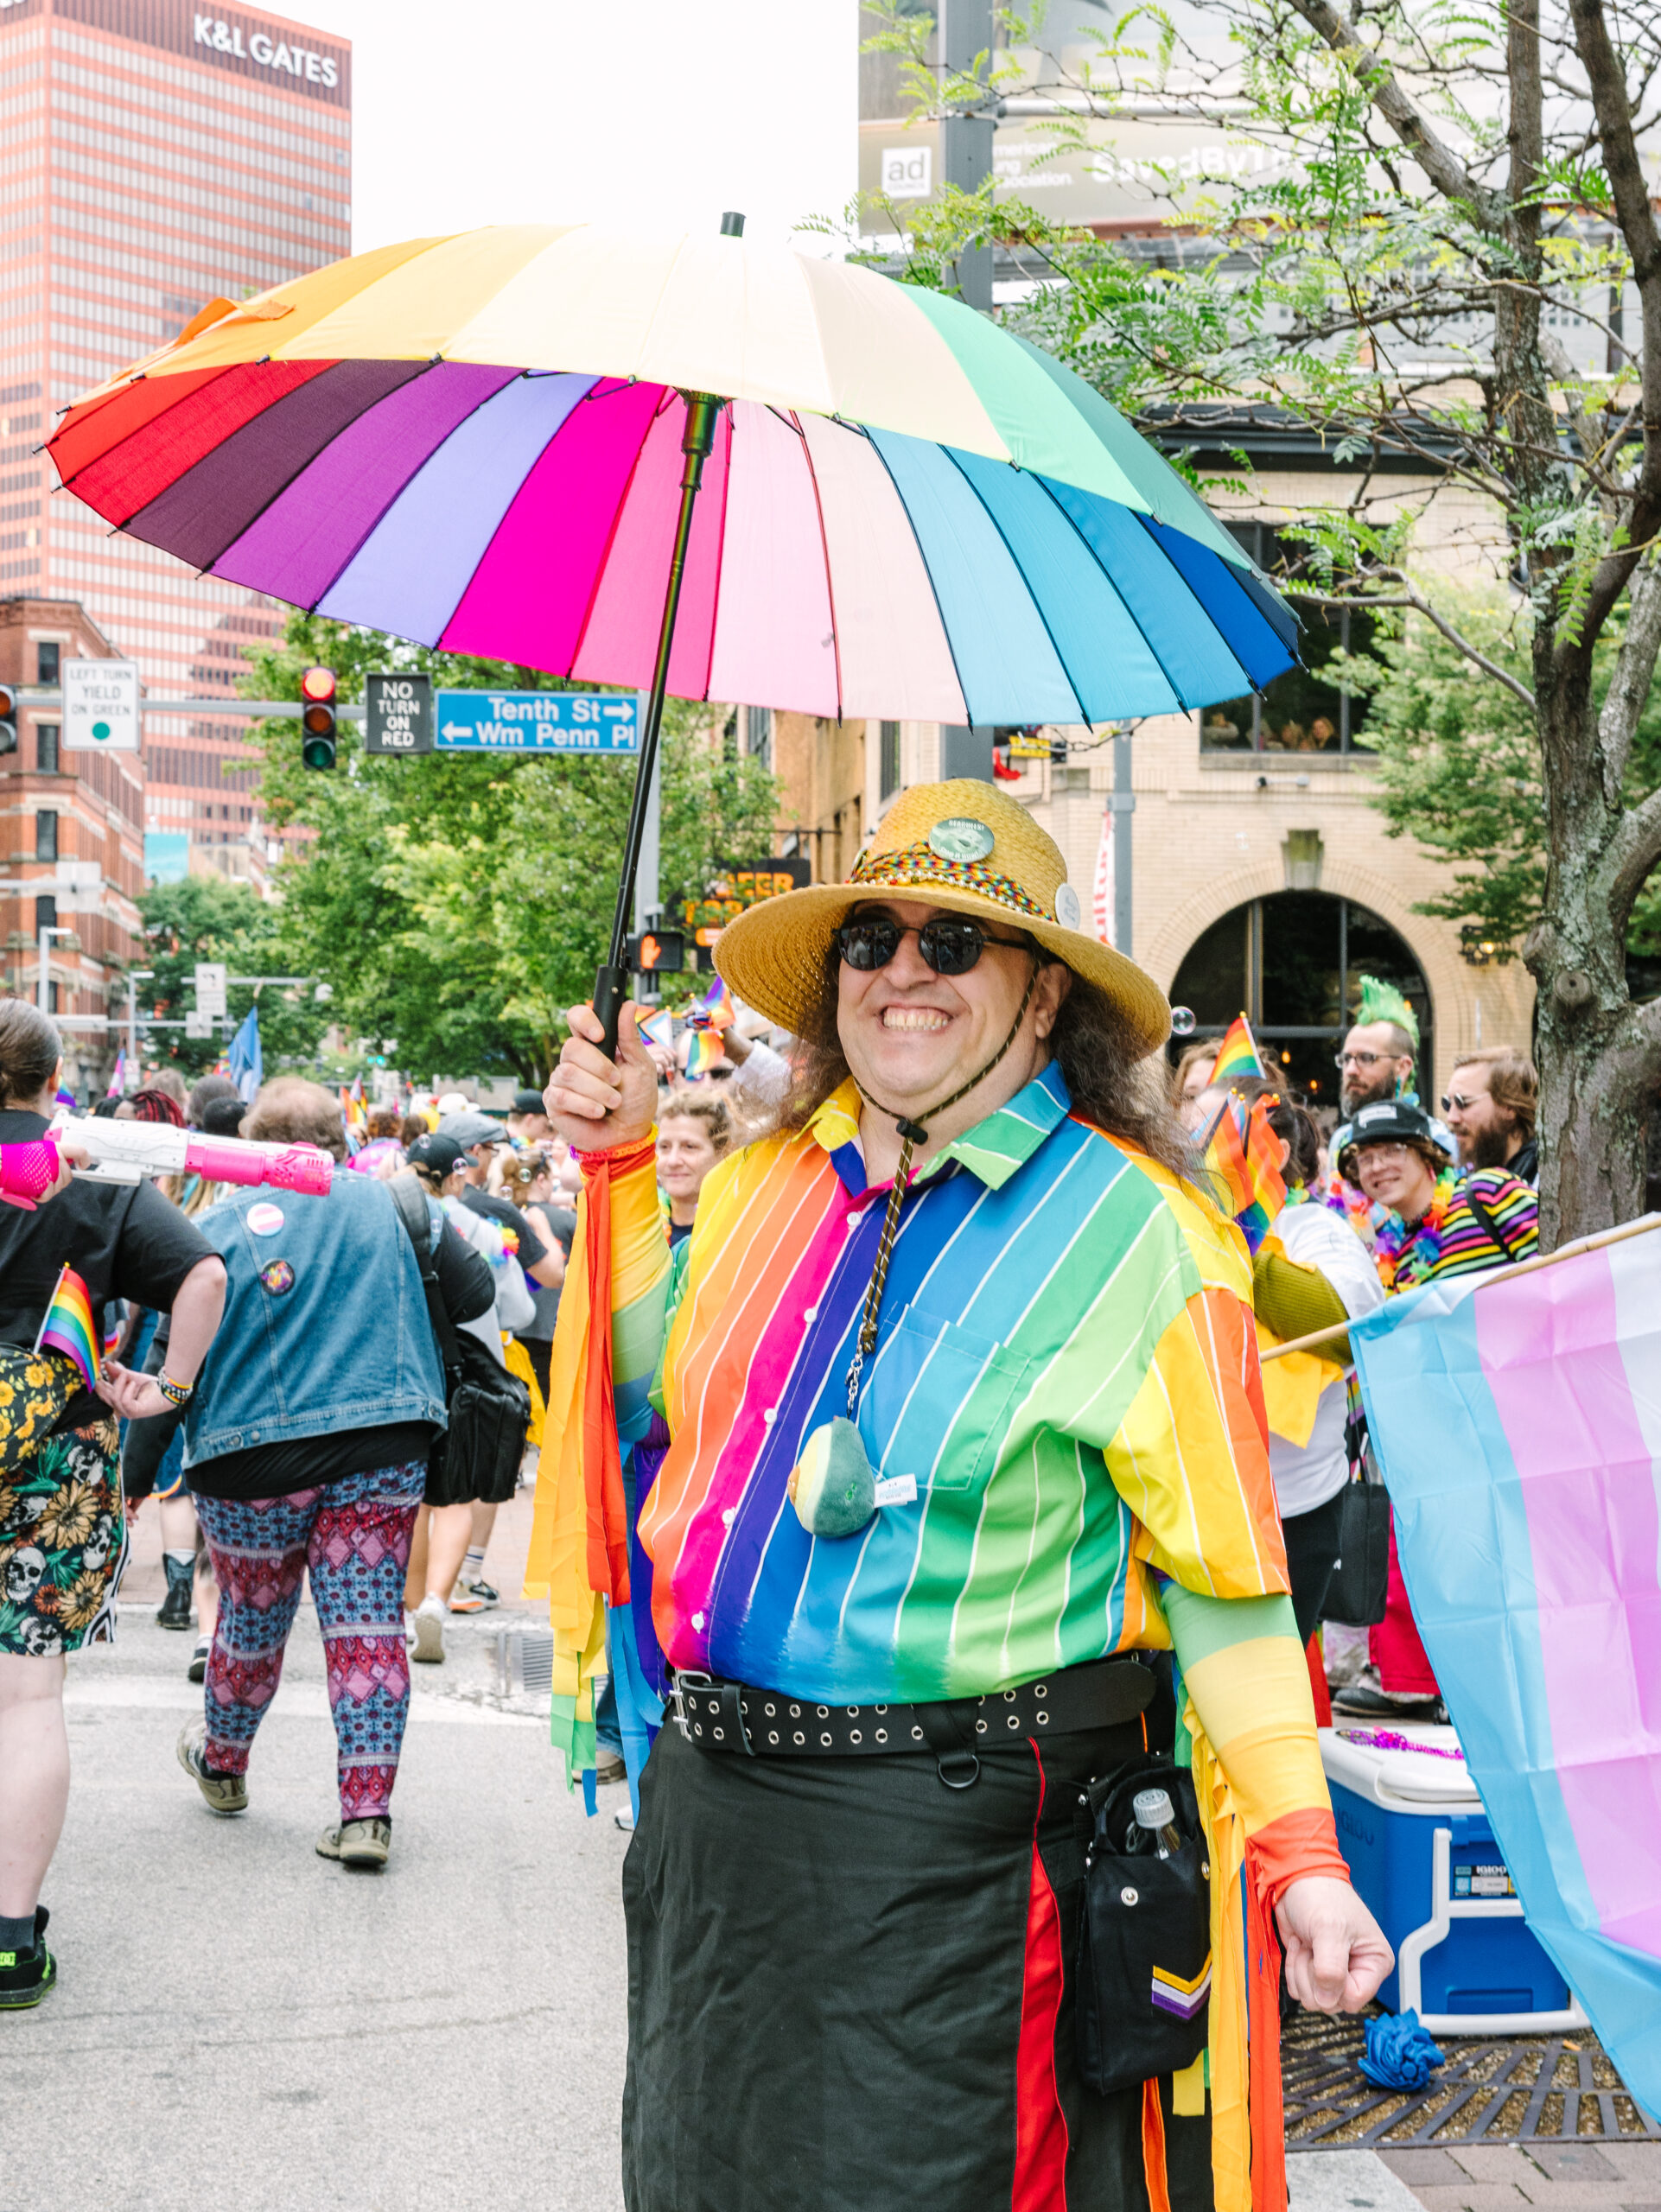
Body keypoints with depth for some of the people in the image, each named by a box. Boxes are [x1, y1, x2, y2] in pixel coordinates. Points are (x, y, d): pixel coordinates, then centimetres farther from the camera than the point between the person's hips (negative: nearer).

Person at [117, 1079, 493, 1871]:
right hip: (382, 1449, 0)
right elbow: (473, 1294, 6)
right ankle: (367, 1812, -1)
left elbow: (175, 1354, -2)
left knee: (250, 1620, 17)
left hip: (253, 1457, 0)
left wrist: (138, 1473, 3)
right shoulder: (392, 1202, 1)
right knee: (368, 1624, 2)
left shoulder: (220, 1224, -2)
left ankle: (220, 1764, 42)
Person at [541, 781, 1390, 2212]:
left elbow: (1223, 1575, -10)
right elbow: (656, 1397, 17)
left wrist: (1298, 1856, -16)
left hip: (953, 1847, -6)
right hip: (711, 1800, 6)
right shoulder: (761, 1186, 8)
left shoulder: (1138, 1233, -9)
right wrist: (621, 1162, 9)